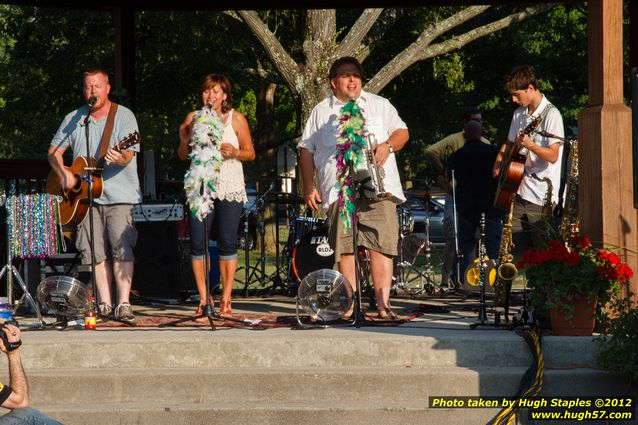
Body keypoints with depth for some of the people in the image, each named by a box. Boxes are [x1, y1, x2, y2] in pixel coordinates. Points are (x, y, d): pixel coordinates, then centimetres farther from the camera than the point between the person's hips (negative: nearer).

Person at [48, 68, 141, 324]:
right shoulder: (73, 119, 12)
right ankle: (105, 304, 6)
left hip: (119, 194, -4)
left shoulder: (124, 116, 0)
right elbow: (54, 151, 14)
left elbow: (129, 154, -10)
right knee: (97, 251, 2)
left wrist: (120, 159, -34)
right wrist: (63, 173, -5)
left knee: (122, 247, -13)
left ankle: (124, 304, -16)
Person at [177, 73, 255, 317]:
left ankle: (226, 299, 3)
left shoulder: (236, 119, 5)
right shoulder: (193, 118, 10)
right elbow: (183, 156, 14)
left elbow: (250, 152, 7)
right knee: (197, 242, -5)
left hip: (229, 187, -1)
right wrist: (184, 140, -6)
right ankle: (203, 299, 2)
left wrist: (234, 152, -12)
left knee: (227, 243, -3)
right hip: (200, 186, 1)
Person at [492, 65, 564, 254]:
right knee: (518, 248, 7)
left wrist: (529, 145, -32)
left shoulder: (551, 115, -12)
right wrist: (498, 163, 7)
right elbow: (509, 143, 25)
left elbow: (553, 156, -18)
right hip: (520, 193, 7)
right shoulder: (519, 114, 13)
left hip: (541, 198, -7)